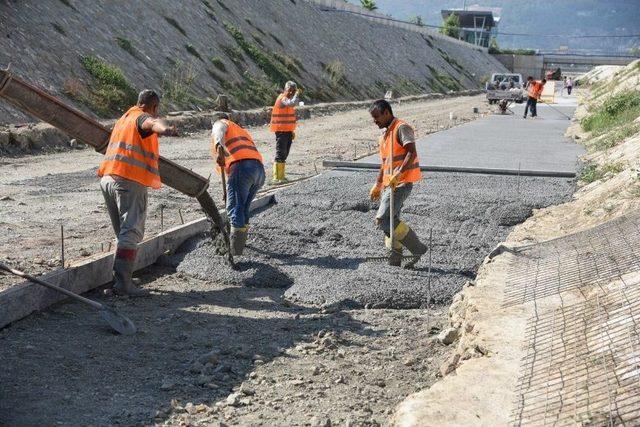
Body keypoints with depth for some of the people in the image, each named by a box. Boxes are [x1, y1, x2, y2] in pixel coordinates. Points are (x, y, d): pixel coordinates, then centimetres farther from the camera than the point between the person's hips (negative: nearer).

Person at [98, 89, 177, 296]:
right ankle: (123, 283, -19)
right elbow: (153, 123, -29)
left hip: (108, 178, 9)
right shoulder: (141, 117, -2)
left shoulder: (123, 119, 28)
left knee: (123, 231, 17)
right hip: (130, 180, -9)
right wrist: (165, 129, -52)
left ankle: (121, 277, 18)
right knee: (131, 231, -12)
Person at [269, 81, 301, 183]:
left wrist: (292, 131, 22)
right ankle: (277, 178, -8)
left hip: (287, 131, 10)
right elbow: (293, 103, -36)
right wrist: (297, 94, -19)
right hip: (281, 131, -10)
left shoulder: (287, 99, 16)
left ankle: (281, 176, 24)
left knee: (284, 154, 15)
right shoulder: (283, 99, -14)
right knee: (280, 154, -10)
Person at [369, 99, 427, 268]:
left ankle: (417, 249, -7)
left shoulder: (402, 128, -10)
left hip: (401, 183, -10)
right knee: (391, 220, 8)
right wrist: (378, 185, 28)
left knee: (383, 219, -16)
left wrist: (398, 174, -31)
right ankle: (395, 261, 13)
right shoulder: (385, 135, 20)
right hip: (389, 184, 10)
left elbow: (412, 153, -22)